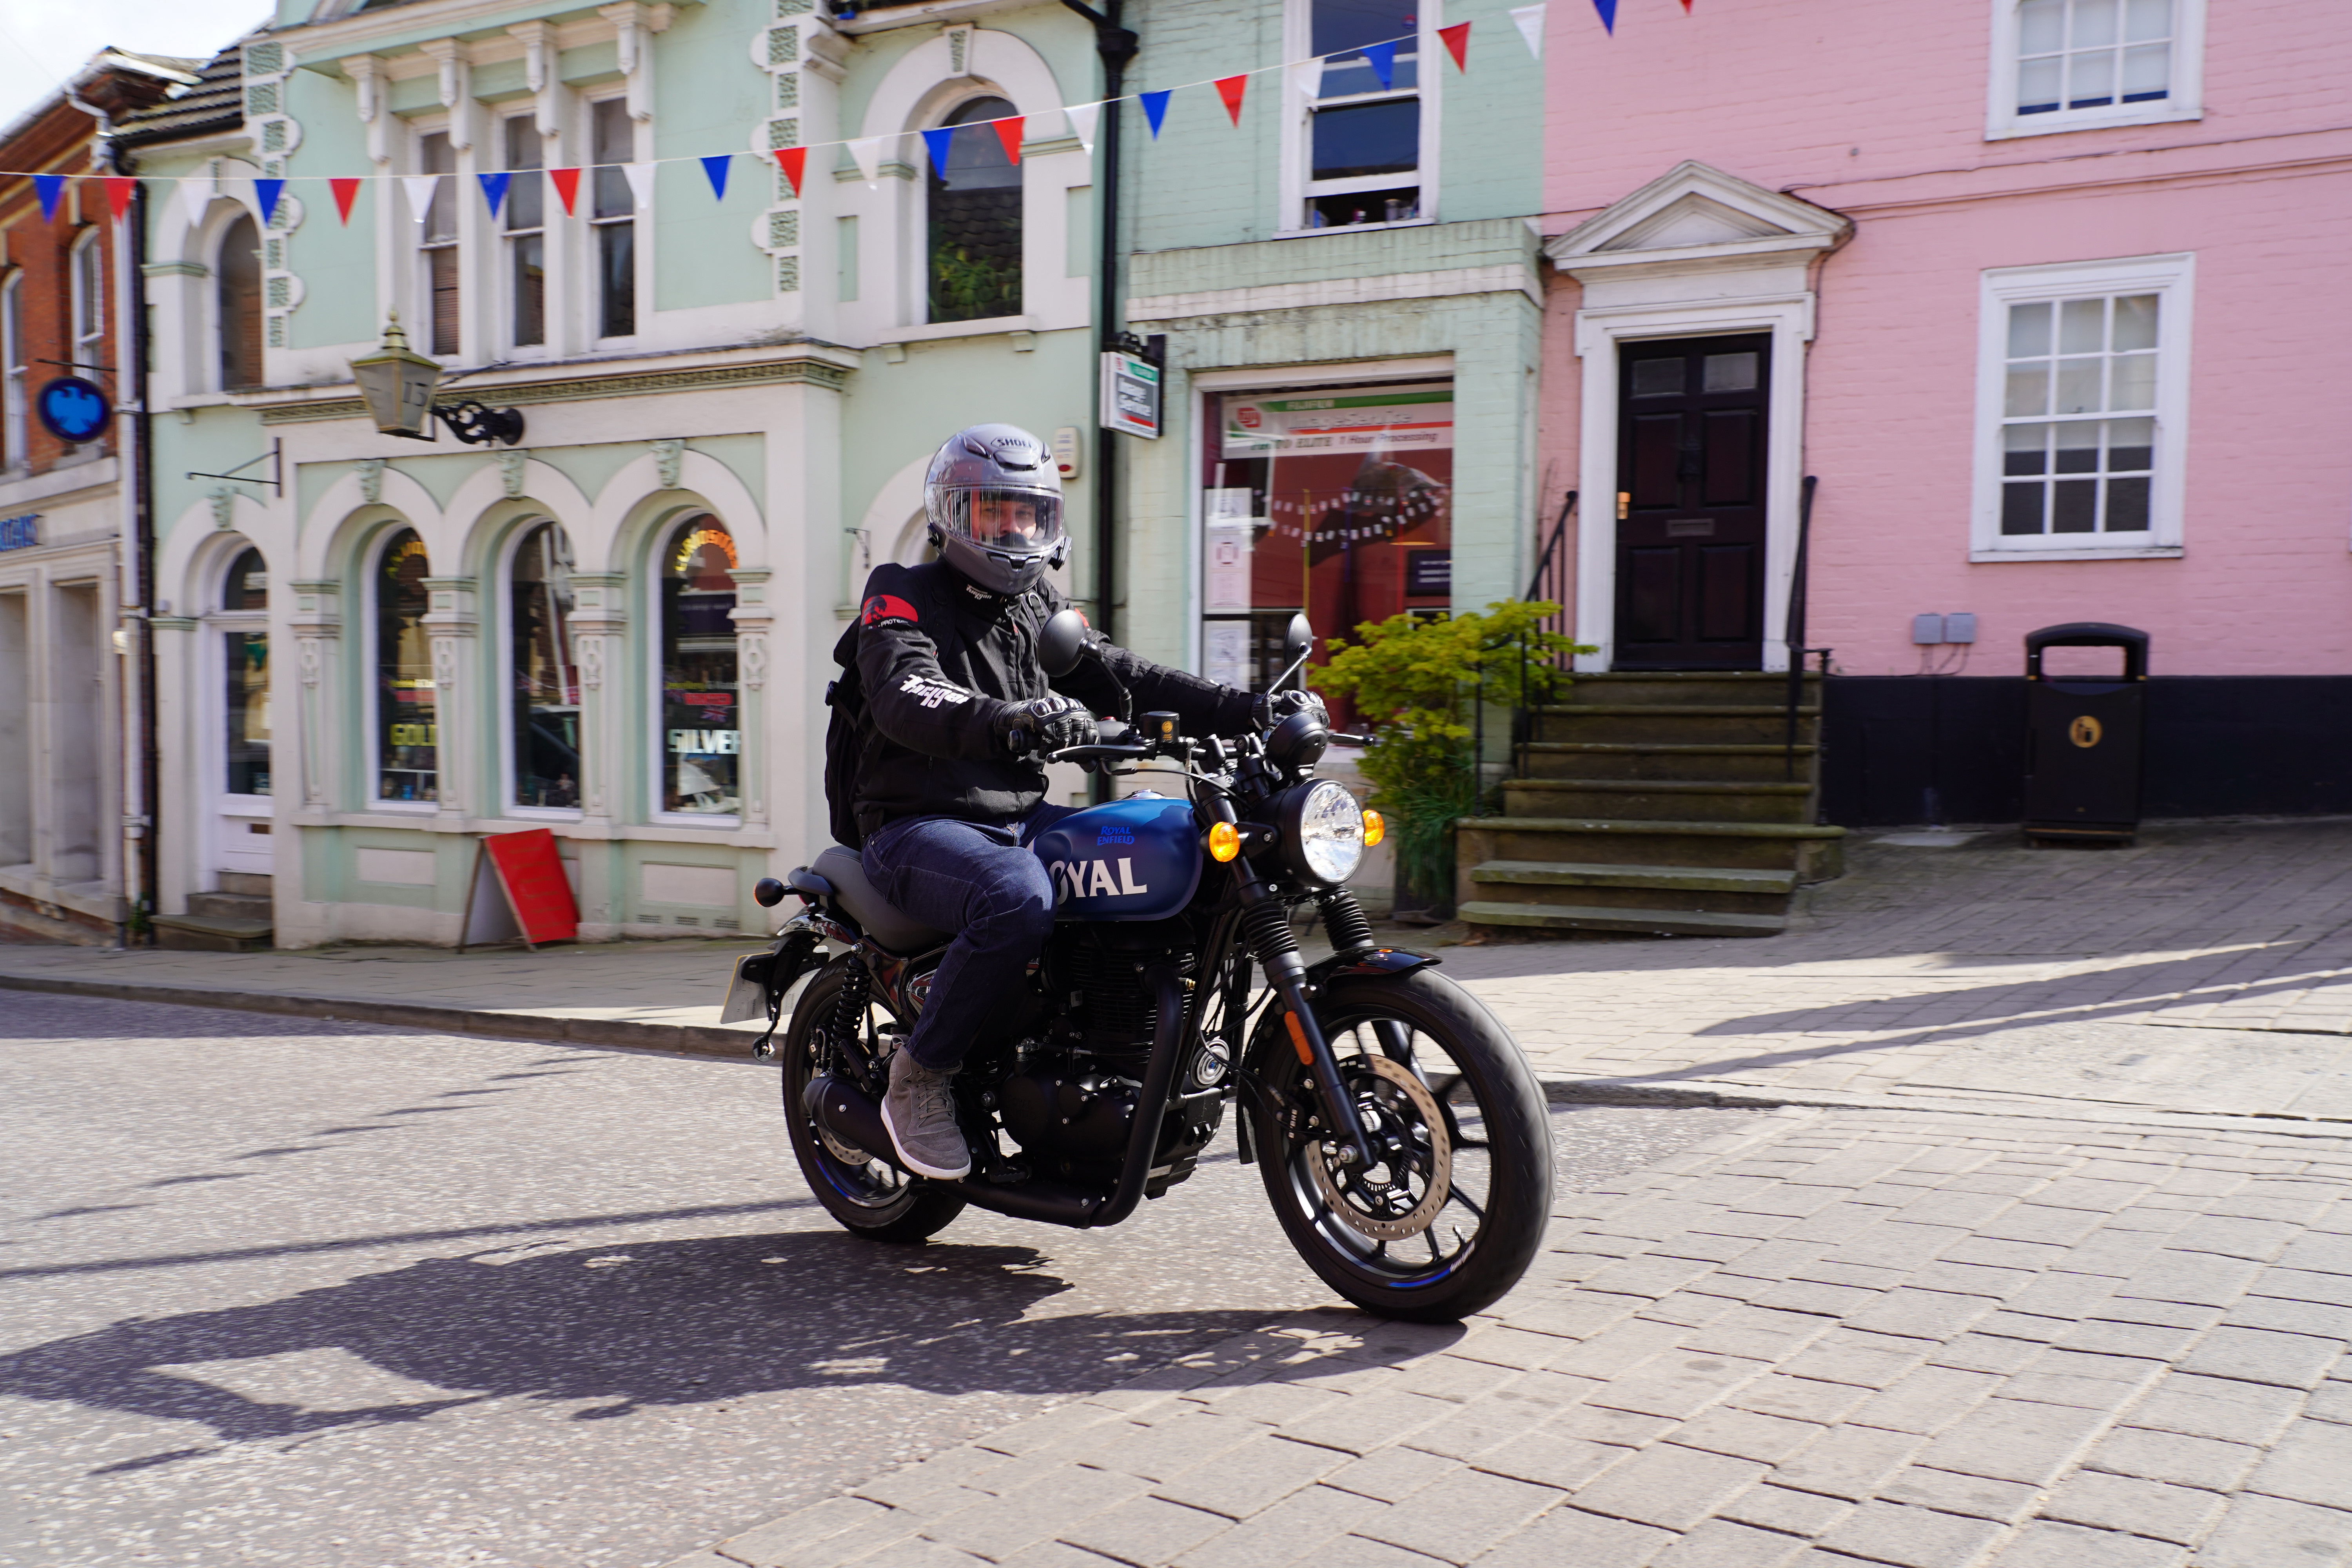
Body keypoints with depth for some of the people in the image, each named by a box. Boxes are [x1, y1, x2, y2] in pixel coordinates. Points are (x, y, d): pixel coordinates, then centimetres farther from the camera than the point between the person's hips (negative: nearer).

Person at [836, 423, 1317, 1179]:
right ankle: (918, 1076, -19)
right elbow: (906, 699, -25)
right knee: (1020, 899, -38)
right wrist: (1008, 719, -45)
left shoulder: (1040, 608, 18)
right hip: (919, 827, -7)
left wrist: (1249, 710, -2)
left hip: (1021, 819, 7)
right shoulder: (904, 599, -4)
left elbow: (1121, 676, 11)